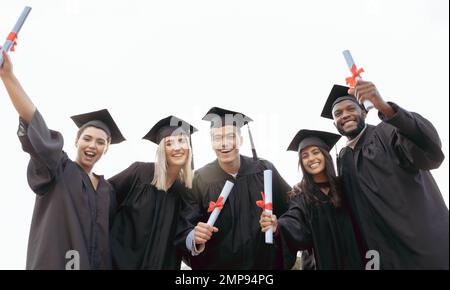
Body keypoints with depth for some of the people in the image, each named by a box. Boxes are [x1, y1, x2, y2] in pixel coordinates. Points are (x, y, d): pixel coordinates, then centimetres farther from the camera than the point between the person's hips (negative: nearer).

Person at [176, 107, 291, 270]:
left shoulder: (264, 170, -10)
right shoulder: (200, 180, -13)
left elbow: (291, 206, 3)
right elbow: (185, 229, -13)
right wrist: (194, 238, -31)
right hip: (217, 264, -1)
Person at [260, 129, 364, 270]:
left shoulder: (344, 186, -2)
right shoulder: (300, 195, -5)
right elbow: (295, 224, -21)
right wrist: (278, 227, -41)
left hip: (353, 259, 1)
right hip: (324, 261, -1)